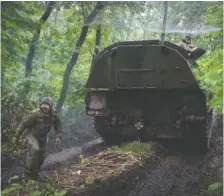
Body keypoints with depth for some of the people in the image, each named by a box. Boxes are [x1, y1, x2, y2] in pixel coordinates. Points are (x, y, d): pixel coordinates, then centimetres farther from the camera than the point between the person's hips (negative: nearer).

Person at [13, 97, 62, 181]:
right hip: (32, 135, -5)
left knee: (40, 158, 9)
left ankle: (34, 175, 32)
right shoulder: (35, 114, -25)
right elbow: (24, 124, -16)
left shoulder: (54, 114, -12)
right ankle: (28, 172, -18)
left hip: (42, 138, 5)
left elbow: (58, 125, 5)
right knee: (35, 150, -31)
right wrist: (16, 137, -11)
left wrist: (58, 137, -7)